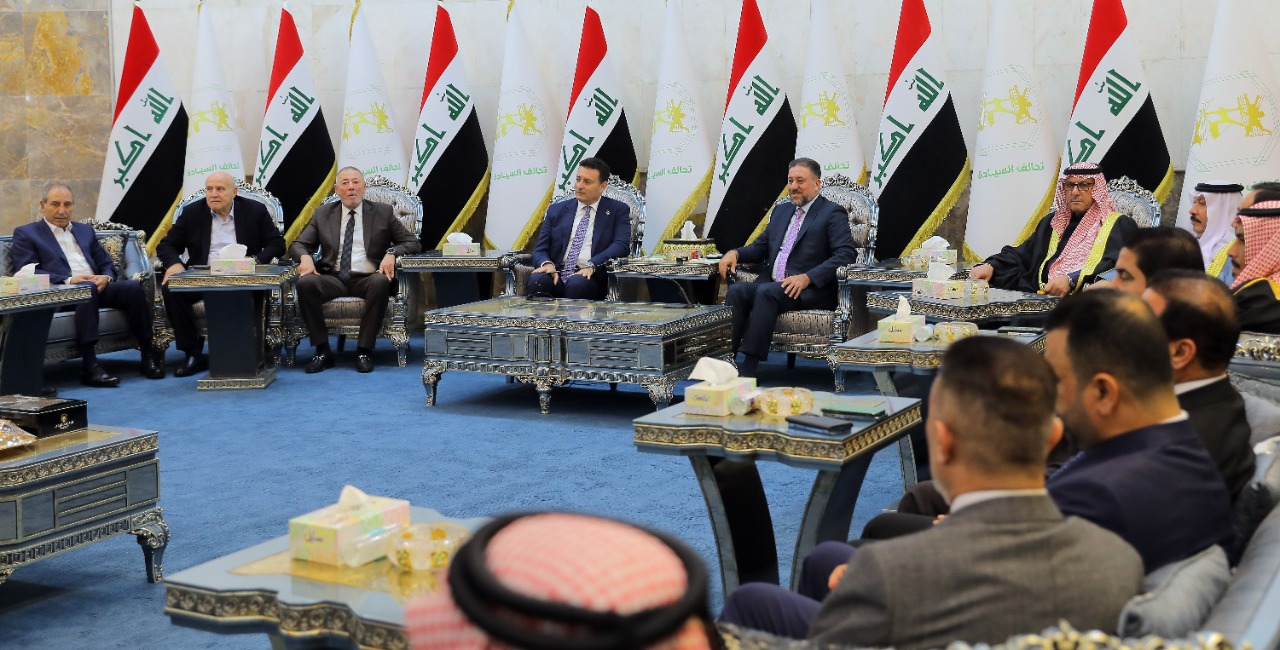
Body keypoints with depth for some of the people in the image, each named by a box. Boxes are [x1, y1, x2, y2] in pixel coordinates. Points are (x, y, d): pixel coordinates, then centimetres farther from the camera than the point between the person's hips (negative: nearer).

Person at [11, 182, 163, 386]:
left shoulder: (85, 230, 28)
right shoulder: (25, 234, 12)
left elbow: (107, 265, 24)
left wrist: (105, 277, -3)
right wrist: (68, 280, -17)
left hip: (98, 286, 5)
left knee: (134, 287, -25)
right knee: (86, 289, -39)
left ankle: (148, 356, -23)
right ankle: (89, 366, -44)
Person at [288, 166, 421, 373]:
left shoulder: (383, 212, 10)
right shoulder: (323, 214, 14)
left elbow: (412, 242, 9)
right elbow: (298, 245, 15)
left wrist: (392, 252, -12)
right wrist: (305, 256, -11)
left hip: (367, 278, -1)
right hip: (333, 278, 2)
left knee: (381, 283, -36)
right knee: (305, 283, -29)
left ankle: (364, 351, -26)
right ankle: (322, 351, -19)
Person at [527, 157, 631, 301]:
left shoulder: (618, 211, 11)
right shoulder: (557, 210, 19)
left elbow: (621, 245, -5)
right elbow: (540, 249, 14)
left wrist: (591, 265, -21)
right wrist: (547, 263, -12)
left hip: (590, 277, -2)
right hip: (557, 274, 2)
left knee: (576, 284, -37)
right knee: (537, 281, -33)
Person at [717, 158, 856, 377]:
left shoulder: (832, 213, 2)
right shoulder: (781, 211, 24)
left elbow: (846, 254, -11)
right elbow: (760, 247, 27)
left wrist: (807, 278, -22)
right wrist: (735, 253, 3)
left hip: (810, 291, -6)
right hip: (771, 285, 6)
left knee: (766, 292, -33)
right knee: (737, 290, -23)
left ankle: (748, 367, -36)